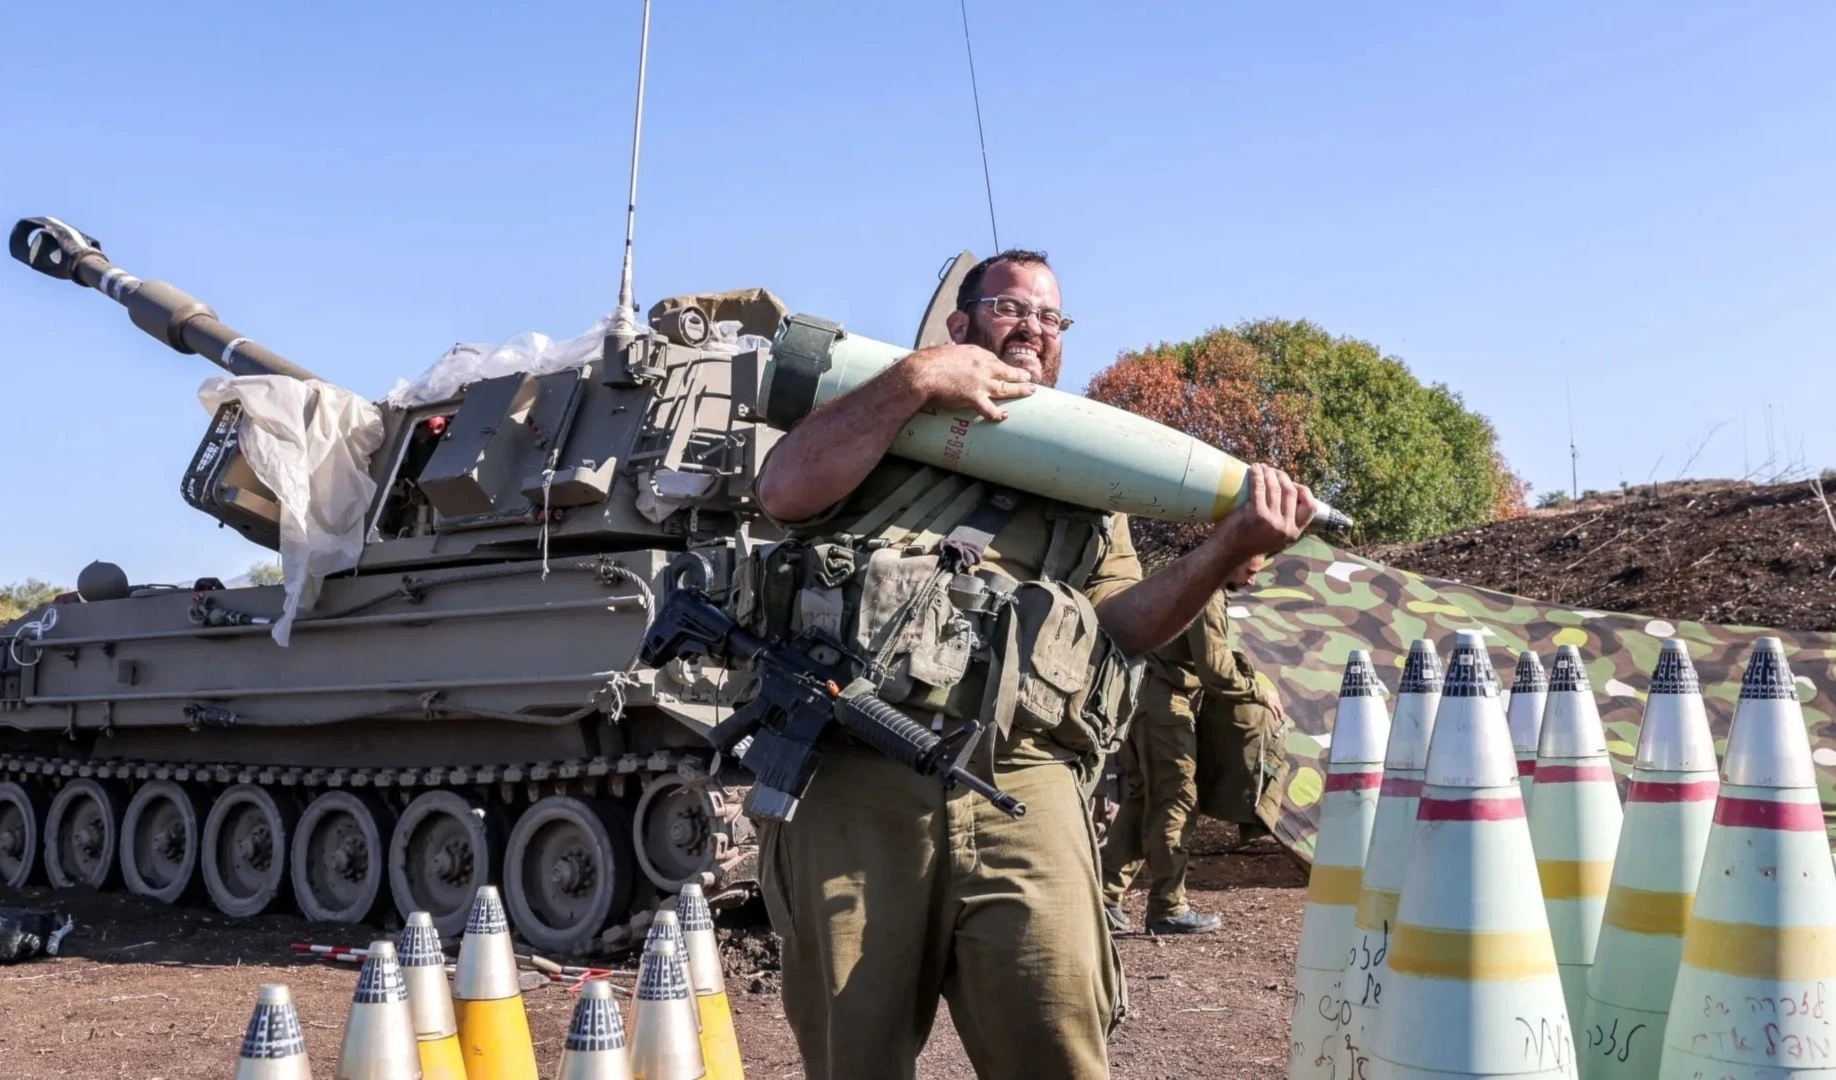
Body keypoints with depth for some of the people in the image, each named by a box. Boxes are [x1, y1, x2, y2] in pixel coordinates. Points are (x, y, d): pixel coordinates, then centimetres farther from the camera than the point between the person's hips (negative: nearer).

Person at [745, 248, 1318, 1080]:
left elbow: (1118, 627, 13)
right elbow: (785, 491, 0)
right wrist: (917, 379, -2)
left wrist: (1229, 550, -1)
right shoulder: (883, 421, 20)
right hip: (850, 778, -1)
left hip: (1018, 790, 1)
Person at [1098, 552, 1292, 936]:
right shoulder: (1207, 593, -14)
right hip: (1165, 704, -10)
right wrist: (1260, 693, -8)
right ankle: (1168, 909, 1)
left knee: (1142, 799, 12)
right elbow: (1214, 669, -19)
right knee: (1176, 803, -4)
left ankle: (1105, 897, 12)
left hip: (1153, 699, 10)